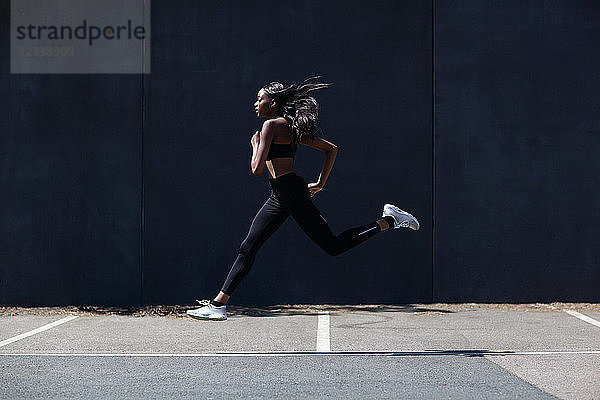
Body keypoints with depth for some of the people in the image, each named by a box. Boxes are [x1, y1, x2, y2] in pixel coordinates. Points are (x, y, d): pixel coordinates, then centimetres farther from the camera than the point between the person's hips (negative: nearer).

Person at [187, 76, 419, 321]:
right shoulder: (292, 128, 18)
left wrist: (255, 145, 3)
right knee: (247, 249, 5)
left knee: (333, 246, -5)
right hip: (279, 198, 10)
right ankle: (218, 303, 5)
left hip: (291, 192, -10)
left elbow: (257, 169, -15)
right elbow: (332, 149, 21)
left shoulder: (272, 125, -9)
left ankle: (390, 220, 3)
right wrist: (321, 183, 22)